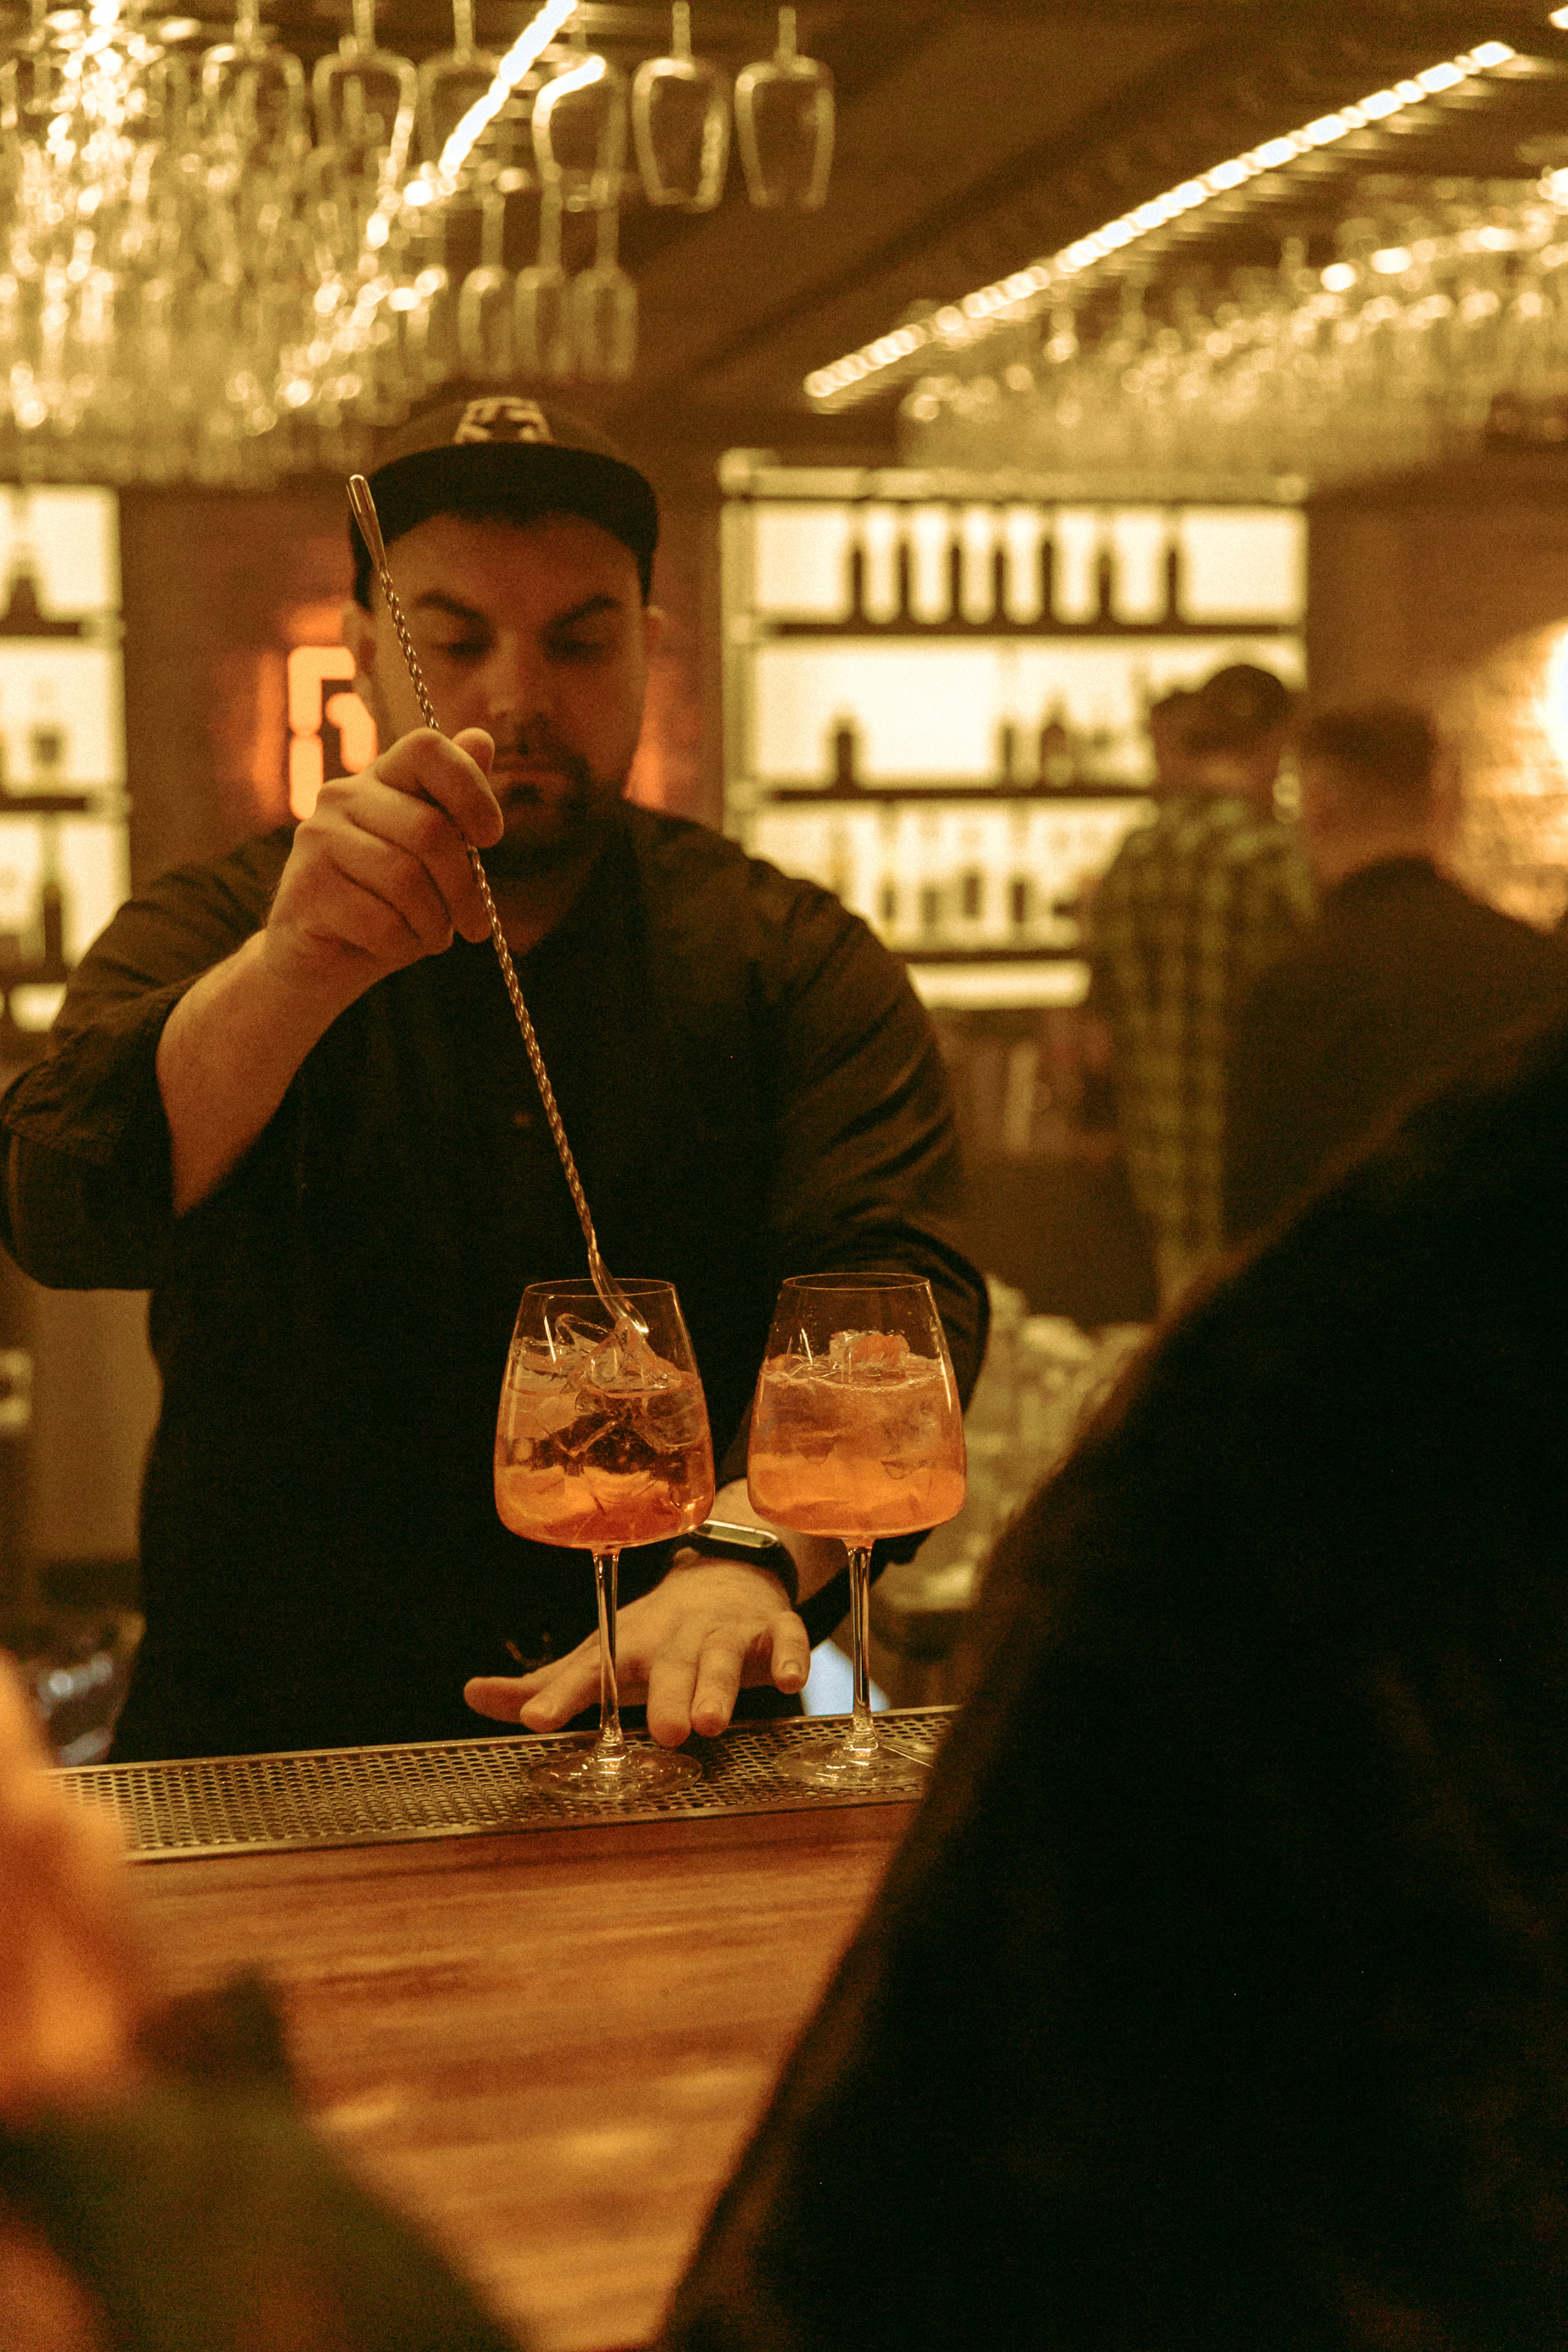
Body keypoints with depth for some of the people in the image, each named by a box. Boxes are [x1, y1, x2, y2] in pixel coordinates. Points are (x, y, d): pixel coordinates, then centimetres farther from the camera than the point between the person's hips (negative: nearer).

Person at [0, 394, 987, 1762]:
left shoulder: (799, 965, 6)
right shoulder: (210, 937, 8)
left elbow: (891, 1288, -9)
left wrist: (742, 1556, -29)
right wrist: (297, 970, -29)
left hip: (675, 1763, 1)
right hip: (261, 1748, 0)